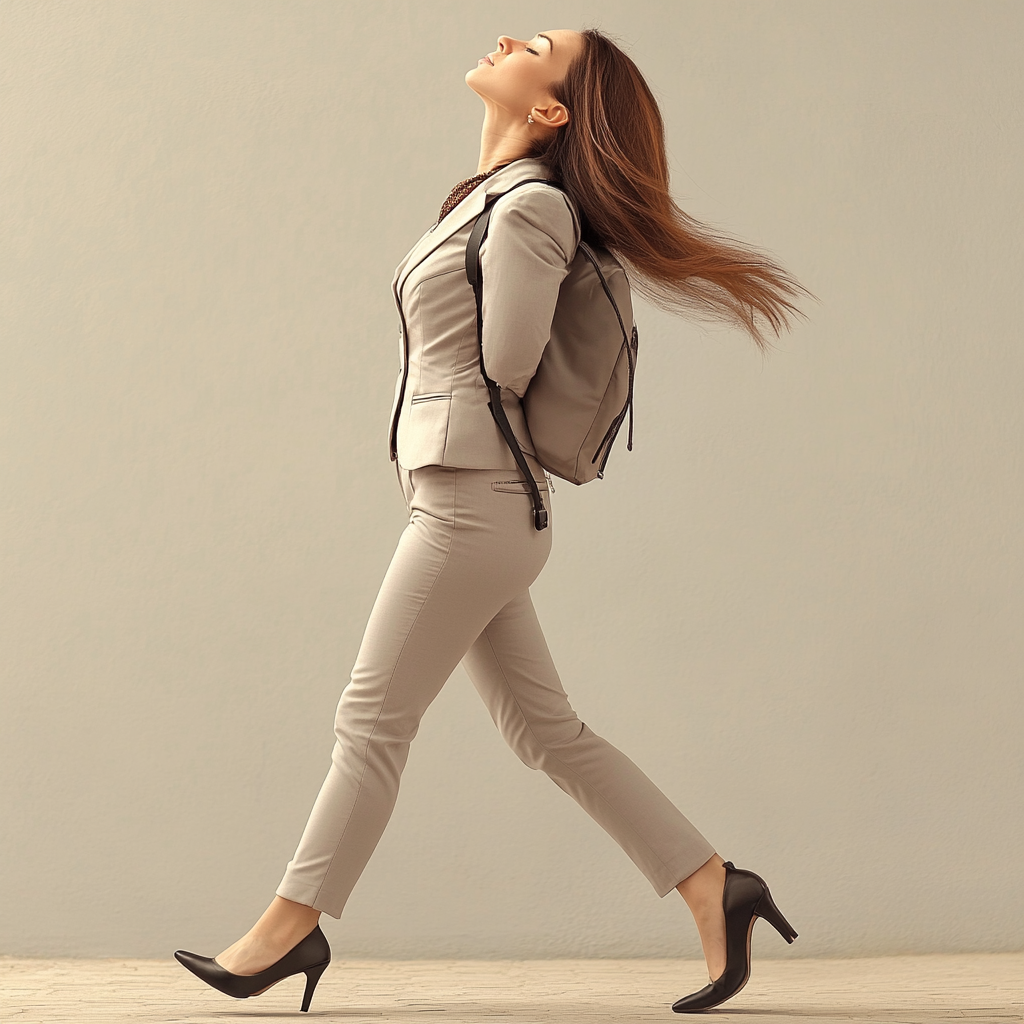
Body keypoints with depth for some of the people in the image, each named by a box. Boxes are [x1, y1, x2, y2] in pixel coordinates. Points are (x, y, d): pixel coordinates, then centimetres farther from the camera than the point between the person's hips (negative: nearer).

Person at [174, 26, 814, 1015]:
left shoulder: (529, 208, -13)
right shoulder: (484, 196, 14)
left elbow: (504, 366, -11)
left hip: (472, 500, -9)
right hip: (453, 497, 9)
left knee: (372, 718, 0)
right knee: (543, 727, 11)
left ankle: (290, 924, 13)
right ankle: (713, 887, 15)